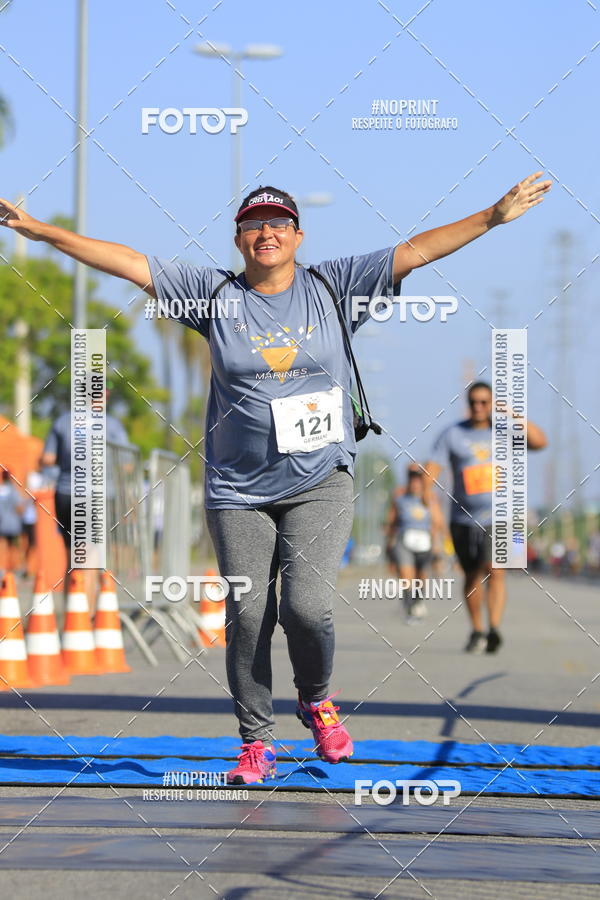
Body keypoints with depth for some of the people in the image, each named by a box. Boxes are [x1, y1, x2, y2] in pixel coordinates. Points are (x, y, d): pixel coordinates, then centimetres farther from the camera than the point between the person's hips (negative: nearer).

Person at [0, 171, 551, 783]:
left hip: (319, 482, -1)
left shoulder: (333, 287, 4)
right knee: (247, 617, -2)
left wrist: (495, 216, -5)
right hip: (237, 490, 1)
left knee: (307, 605, -14)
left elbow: (415, 251, 0)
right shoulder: (214, 295, 4)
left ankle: (316, 700, 16)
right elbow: (126, 263, 0)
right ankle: (255, 743, 11)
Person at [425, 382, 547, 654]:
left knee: (495, 570, -21)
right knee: (472, 577, 12)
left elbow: (539, 442, -6)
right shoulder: (452, 434, 3)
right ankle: (476, 632, 30)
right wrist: (427, 494, -24)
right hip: (464, 518, 1)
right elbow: (432, 468, -7)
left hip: (498, 517, -1)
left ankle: (494, 630, -30)